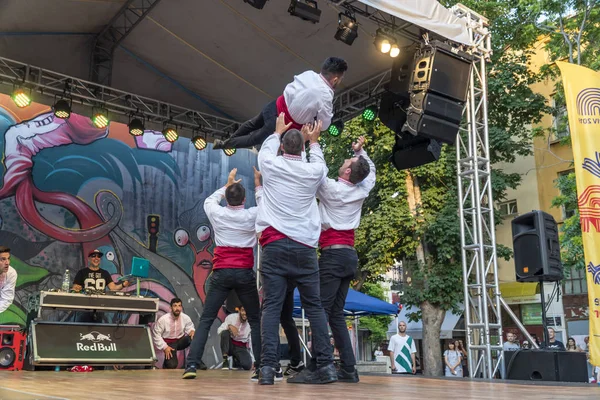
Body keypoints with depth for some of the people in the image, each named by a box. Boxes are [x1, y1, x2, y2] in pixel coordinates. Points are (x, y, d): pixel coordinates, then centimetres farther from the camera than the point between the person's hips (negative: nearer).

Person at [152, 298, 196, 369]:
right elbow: (156, 334, -11)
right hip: (169, 343, -3)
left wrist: (192, 331, -17)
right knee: (172, 365, -24)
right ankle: (167, 360, 15)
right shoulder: (163, 319, -20)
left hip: (181, 341, 3)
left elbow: (189, 327, 9)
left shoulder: (185, 318, -12)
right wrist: (164, 347, -16)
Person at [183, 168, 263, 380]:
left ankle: (192, 365, -5)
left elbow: (209, 200, 27)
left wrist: (227, 184, 36)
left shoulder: (217, 214, 3)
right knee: (255, 321, 10)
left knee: (206, 320, 4)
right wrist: (258, 184, 34)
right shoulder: (252, 215, 0)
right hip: (245, 273, 0)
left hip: (221, 273, 0)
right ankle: (260, 367, 6)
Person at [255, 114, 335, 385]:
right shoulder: (313, 171, 6)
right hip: (305, 246, 1)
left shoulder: (271, 166, 4)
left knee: (272, 305, -3)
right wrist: (314, 141, 45)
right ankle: (326, 365, 3)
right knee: (313, 305, 6)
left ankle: (268, 366, -11)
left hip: (275, 244, -1)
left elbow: (265, 150, 29)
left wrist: (278, 132, 45)